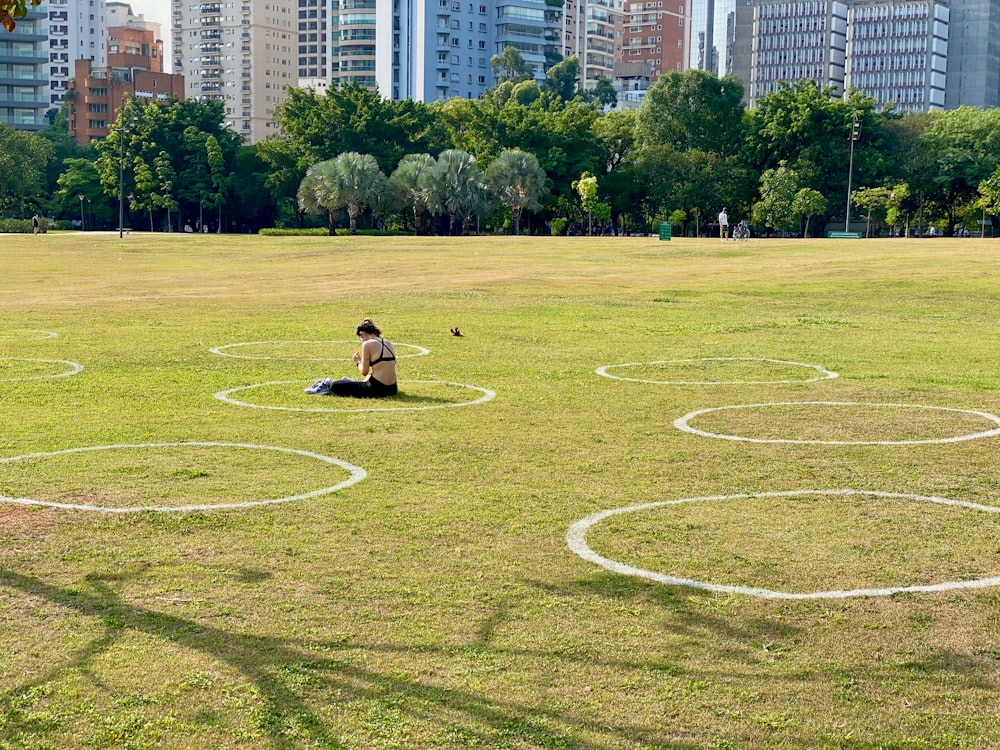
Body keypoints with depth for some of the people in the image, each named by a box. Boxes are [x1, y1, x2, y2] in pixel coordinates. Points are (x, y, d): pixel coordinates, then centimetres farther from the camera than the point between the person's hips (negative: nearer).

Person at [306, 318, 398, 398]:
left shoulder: (368, 344, -8)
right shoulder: (388, 344, 12)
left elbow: (364, 372, -8)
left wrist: (358, 362, 12)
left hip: (376, 389, -7)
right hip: (392, 389, 7)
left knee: (334, 386, 10)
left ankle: (328, 387, 35)